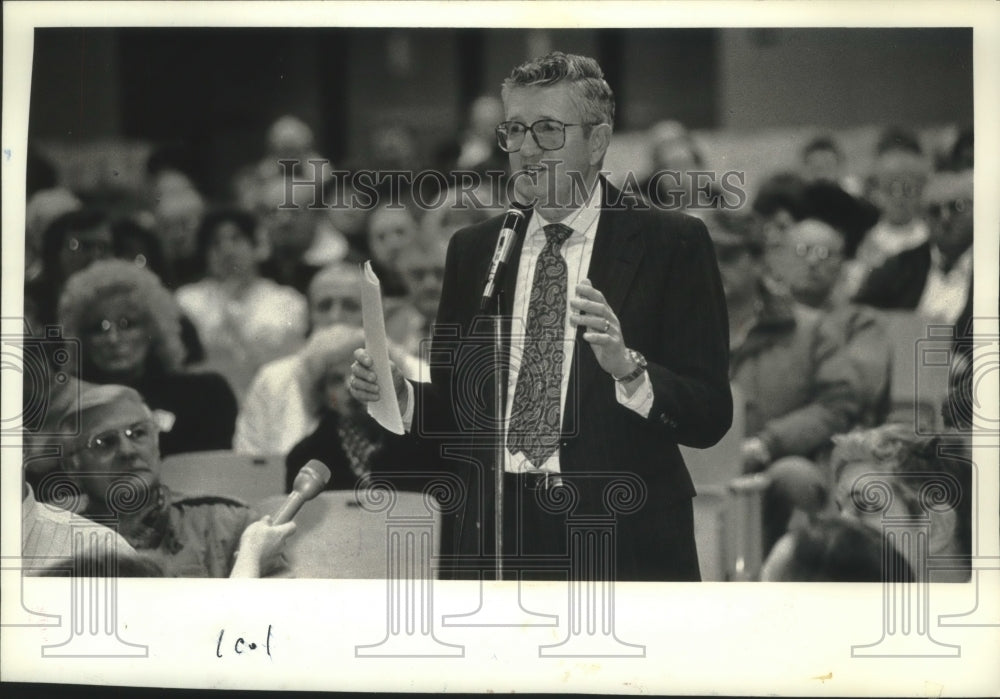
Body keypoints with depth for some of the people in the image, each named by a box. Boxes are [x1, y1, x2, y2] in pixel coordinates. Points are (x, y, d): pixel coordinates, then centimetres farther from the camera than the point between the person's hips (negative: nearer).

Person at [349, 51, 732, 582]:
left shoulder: (672, 244, -2)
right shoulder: (473, 250, 12)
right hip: (495, 537, 3)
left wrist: (627, 367, -25)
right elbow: (455, 411, 13)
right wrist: (398, 395, -7)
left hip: (622, 543, -3)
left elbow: (711, 417, -9)